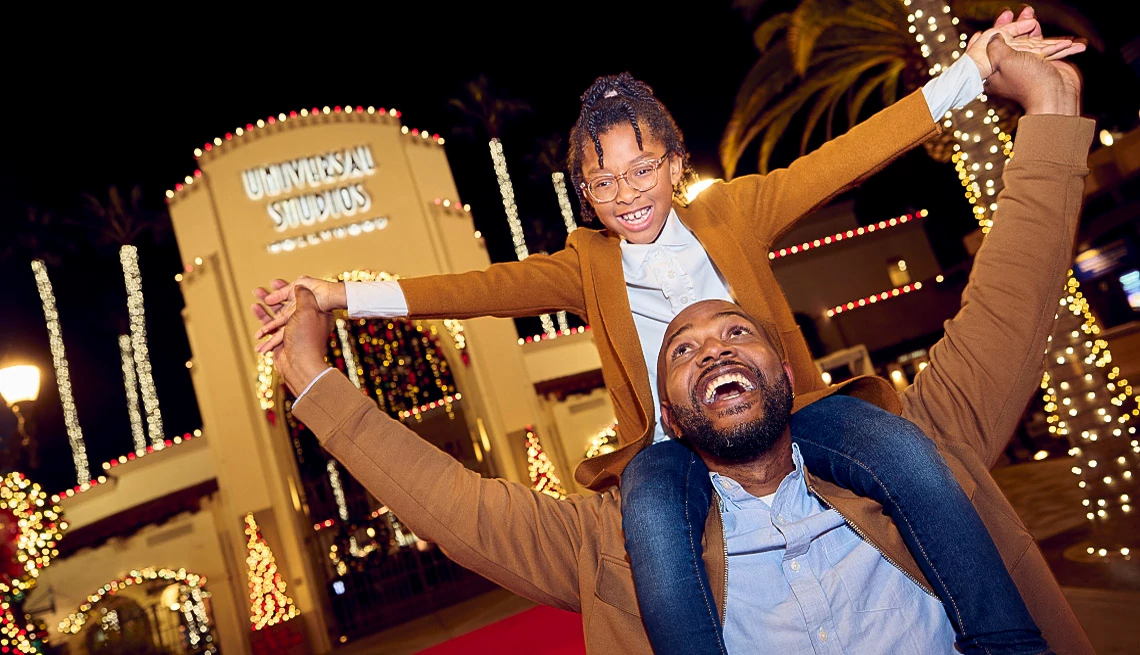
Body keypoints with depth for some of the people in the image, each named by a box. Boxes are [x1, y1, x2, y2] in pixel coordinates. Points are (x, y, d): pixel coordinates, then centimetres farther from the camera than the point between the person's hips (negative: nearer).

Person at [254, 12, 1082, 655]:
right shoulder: (589, 264, 8)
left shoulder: (731, 214, 7)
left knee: (902, 448, -26)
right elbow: (487, 287, -2)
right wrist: (346, 296, -12)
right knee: (651, 513, -35)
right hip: (675, 444, -1)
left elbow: (844, 157, 2)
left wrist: (973, 69, -3)